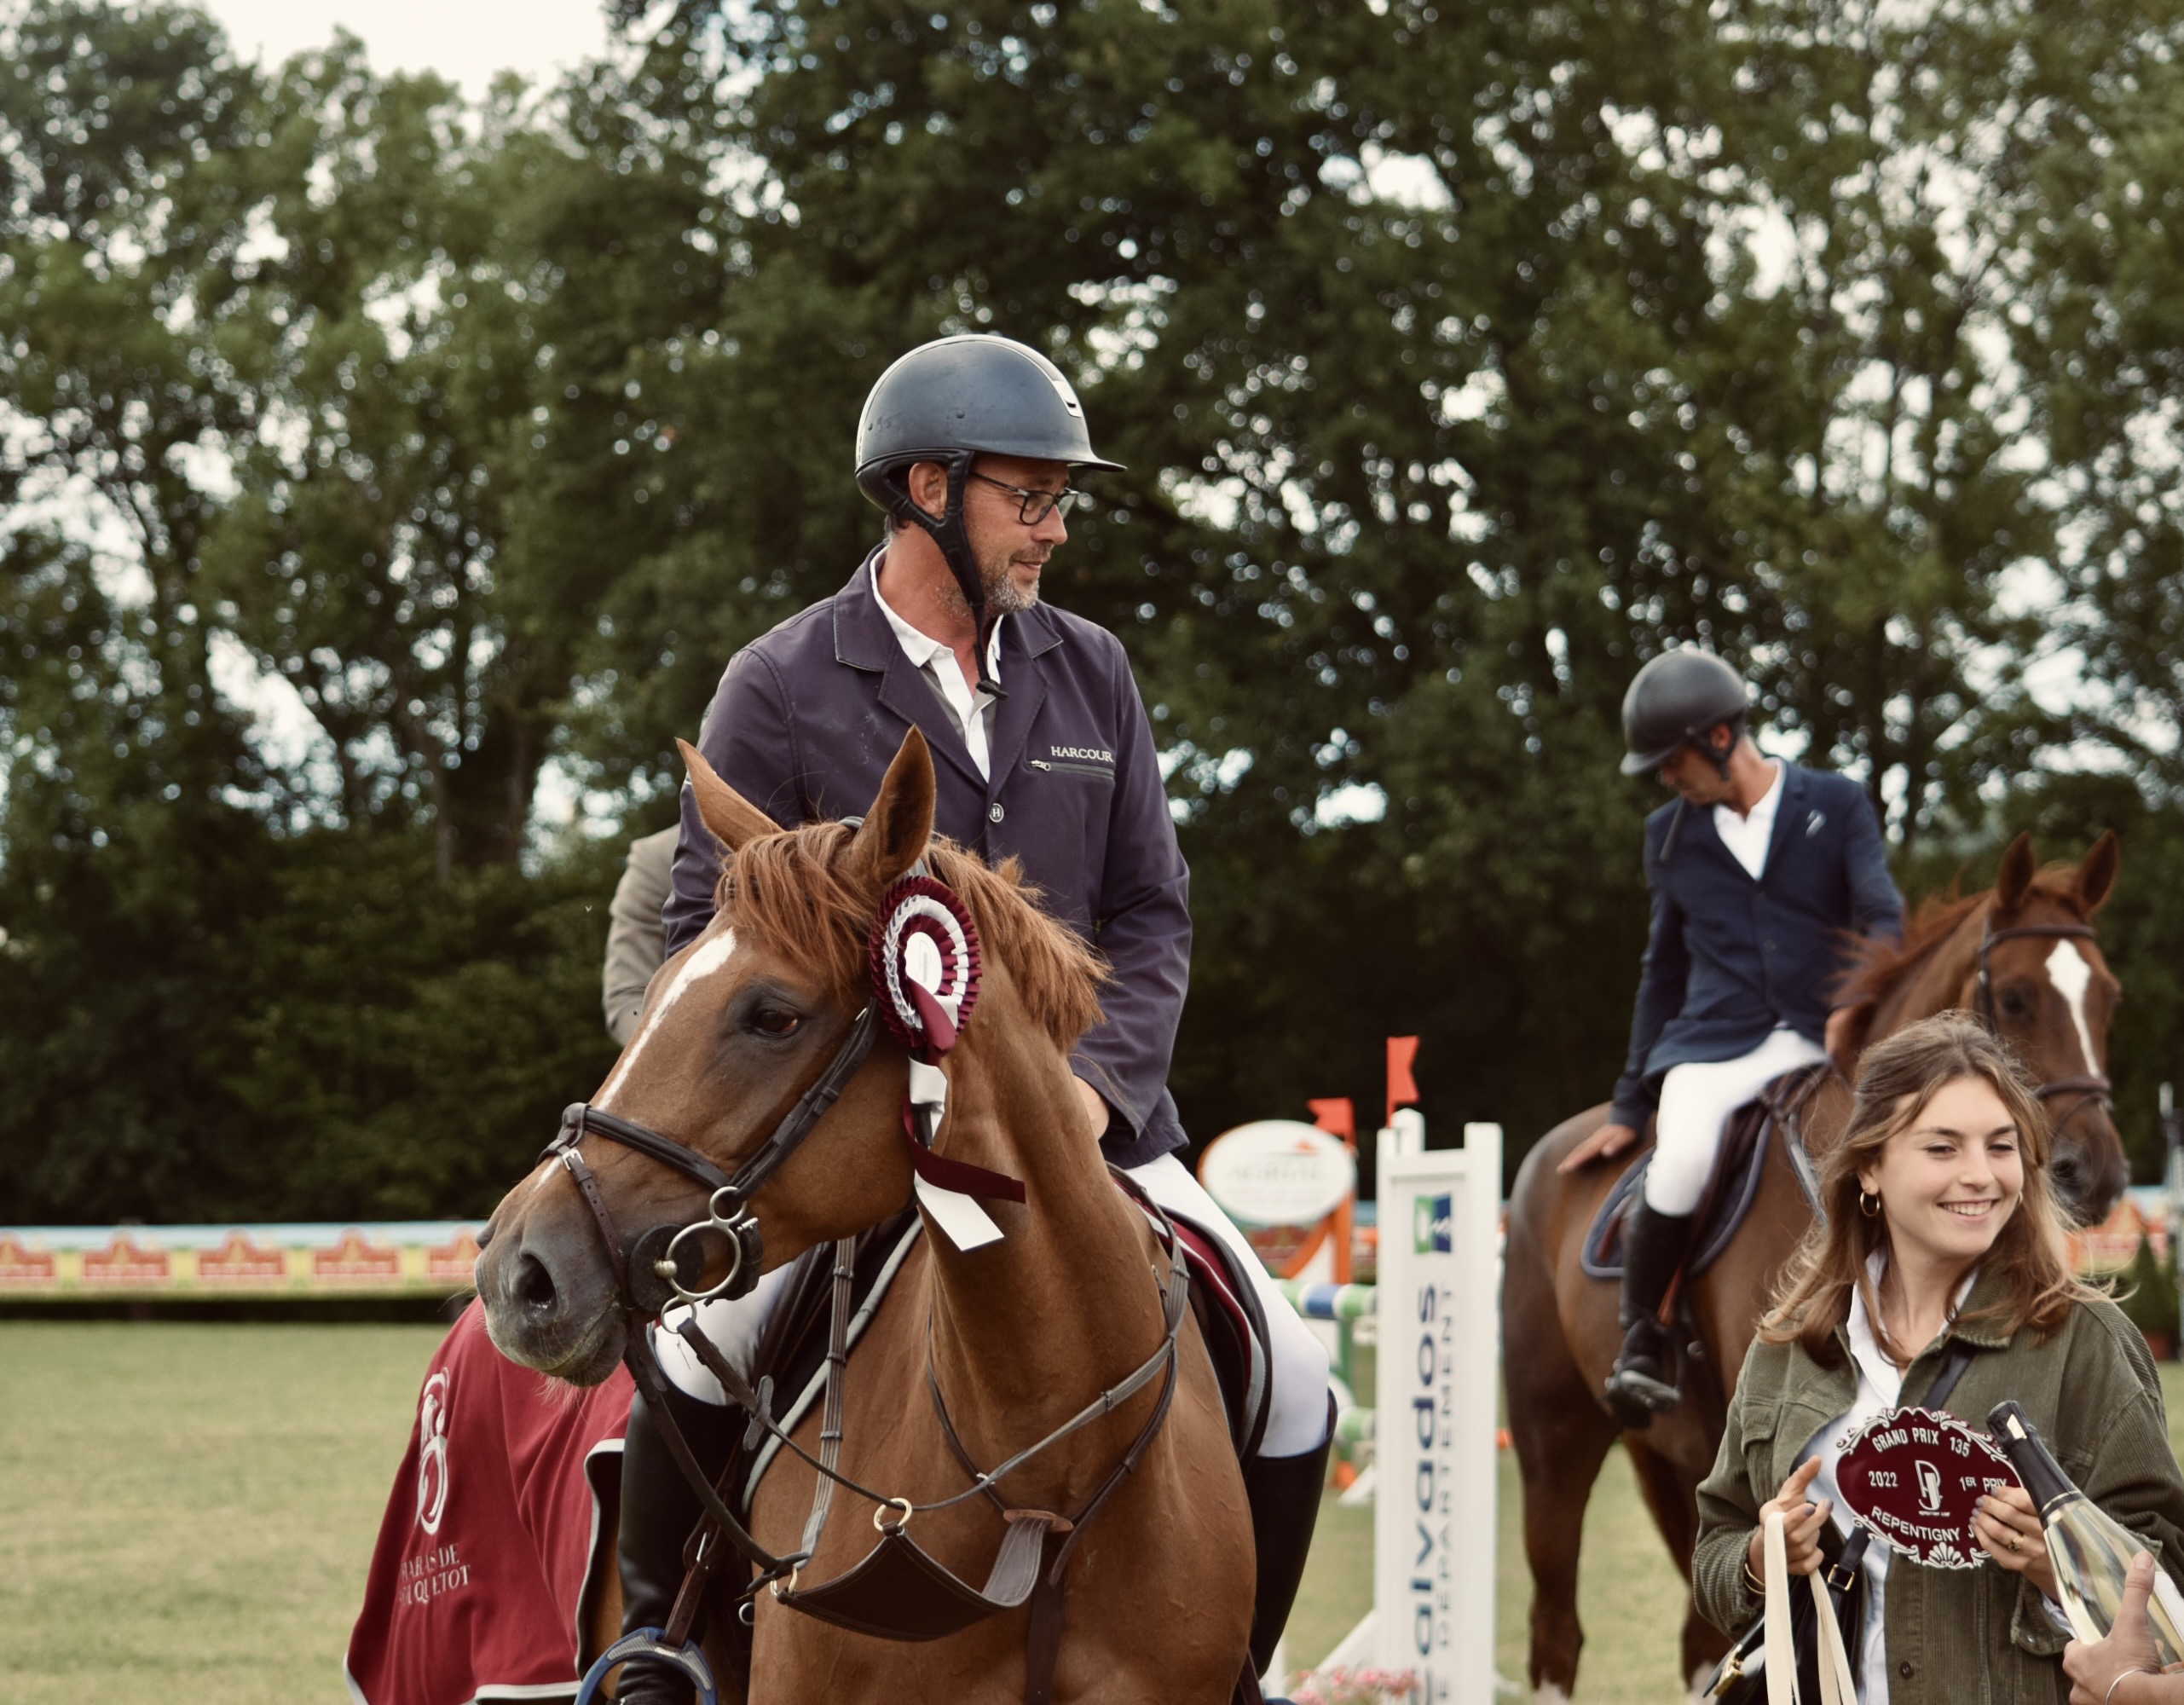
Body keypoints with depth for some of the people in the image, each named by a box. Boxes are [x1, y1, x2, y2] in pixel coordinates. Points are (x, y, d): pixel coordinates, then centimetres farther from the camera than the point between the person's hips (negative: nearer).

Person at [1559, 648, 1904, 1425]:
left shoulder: (1836, 805, 7)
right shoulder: (1672, 835, 17)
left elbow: (1885, 918, -4)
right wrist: (1631, 1104, 24)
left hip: (1822, 1042, -1)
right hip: (1713, 1047, 1)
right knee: (1680, 1164, -31)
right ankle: (1640, 1344, -14)